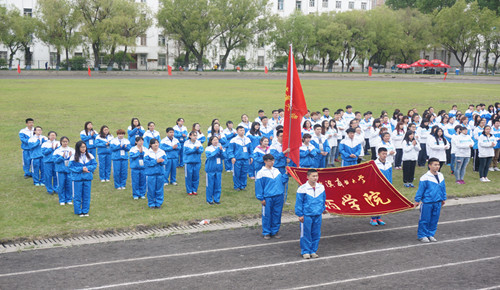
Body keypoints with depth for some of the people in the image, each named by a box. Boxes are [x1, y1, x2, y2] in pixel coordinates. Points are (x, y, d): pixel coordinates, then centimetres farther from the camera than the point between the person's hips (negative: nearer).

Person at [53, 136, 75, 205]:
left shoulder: (72, 150, 6)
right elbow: (55, 160, -5)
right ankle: (62, 200, 12)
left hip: (69, 170, 2)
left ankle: (69, 199, 17)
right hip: (60, 171, -2)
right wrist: (62, 157, -18)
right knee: (61, 185, 1)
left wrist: (71, 157, -15)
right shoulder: (57, 151, 0)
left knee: (69, 185, 4)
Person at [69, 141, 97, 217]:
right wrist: (81, 169, -18)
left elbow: (94, 164, 3)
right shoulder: (74, 157, -7)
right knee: (77, 195, 4)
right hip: (77, 179, -3)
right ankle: (78, 211, 16)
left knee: (86, 195, 8)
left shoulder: (90, 156, 3)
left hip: (87, 178, 3)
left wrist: (87, 168, -15)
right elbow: (71, 167, -9)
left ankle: (85, 211, 19)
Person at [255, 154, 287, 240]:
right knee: (267, 216, 3)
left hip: (279, 197, 4)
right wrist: (261, 199, -7)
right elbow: (258, 186, -5)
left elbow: (282, 181, 18)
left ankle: (275, 231, 23)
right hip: (268, 198, -4)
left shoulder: (276, 170, 11)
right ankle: (266, 232, 16)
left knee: (277, 215, 9)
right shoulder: (261, 173, -5)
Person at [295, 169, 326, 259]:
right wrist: (300, 215, -7)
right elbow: (298, 203, -7)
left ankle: (313, 250, 23)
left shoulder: (321, 187, 3)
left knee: (316, 234, 9)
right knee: (306, 234, 3)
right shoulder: (302, 189, -11)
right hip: (306, 215, -4)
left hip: (318, 215, 5)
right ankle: (305, 251, 15)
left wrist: (323, 208, 22)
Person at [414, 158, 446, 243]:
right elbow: (420, 190, -9)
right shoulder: (425, 178, -14)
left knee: (434, 220, 12)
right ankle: (422, 235, 13)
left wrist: (443, 199, 23)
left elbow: (443, 188, 17)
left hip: (437, 202, 6)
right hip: (427, 202, -6)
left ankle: (430, 234, 25)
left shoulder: (441, 176, 6)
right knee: (425, 220, 2)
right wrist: (417, 200, -6)